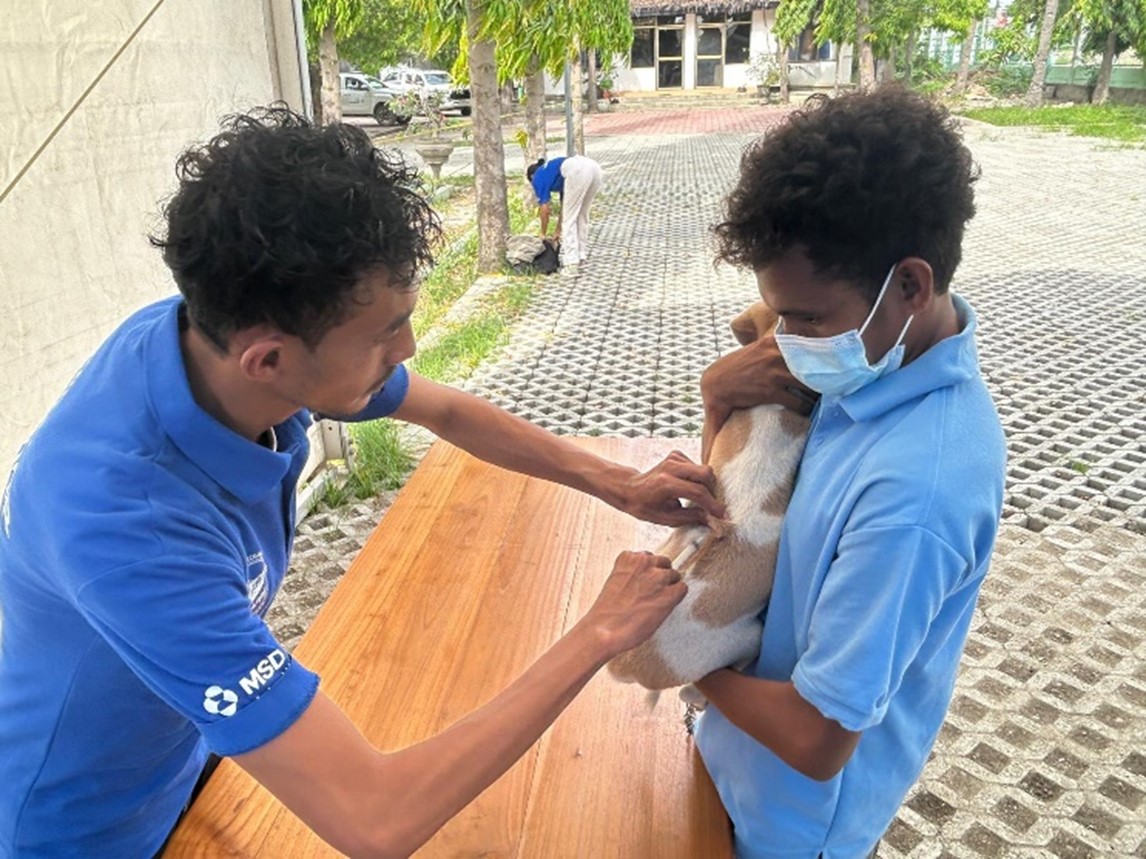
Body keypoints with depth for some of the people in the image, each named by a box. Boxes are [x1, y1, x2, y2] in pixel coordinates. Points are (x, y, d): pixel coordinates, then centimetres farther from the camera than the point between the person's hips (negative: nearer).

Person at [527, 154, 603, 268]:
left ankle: (571, 262, 2)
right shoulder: (553, 172, 39)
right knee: (582, 215, 22)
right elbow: (565, 205, 41)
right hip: (594, 167, 7)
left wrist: (543, 234, 31)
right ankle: (582, 255, 28)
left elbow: (544, 210, 19)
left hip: (577, 172, -7)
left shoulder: (538, 178, 21)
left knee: (569, 218, 4)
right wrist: (559, 230, 48)